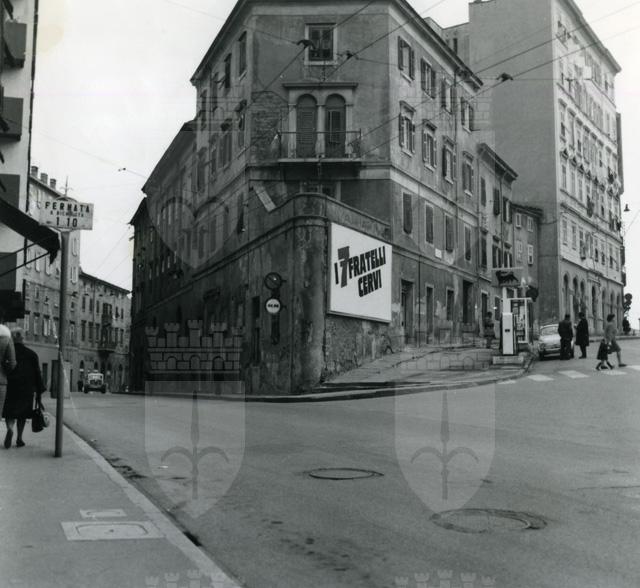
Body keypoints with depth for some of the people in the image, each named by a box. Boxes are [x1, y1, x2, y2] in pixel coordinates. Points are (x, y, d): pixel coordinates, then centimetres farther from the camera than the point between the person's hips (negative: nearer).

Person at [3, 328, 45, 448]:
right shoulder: (32, 354, -1)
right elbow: (37, 374, 0)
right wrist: (39, 392, 6)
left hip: (9, 389, 0)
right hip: (26, 390, 0)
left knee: (9, 413, 6)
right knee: (22, 414, 12)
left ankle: (9, 428, -23)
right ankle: (19, 439, 12)